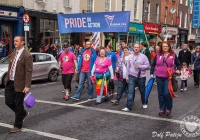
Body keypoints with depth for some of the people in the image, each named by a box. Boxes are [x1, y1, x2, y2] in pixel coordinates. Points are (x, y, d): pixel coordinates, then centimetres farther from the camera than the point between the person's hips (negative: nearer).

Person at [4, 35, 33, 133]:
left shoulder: (27, 55, -13)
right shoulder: (13, 54, 12)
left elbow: (28, 72, -17)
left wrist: (27, 86, -22)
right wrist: (7, 79, 15)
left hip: (19, 84, -7)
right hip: (9, 83, 7)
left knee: (18, 105, 4)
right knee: (9, 102, 11)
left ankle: (17, 125, 20)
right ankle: (23, 113, 36)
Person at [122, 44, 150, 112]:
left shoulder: (143, 56, -3)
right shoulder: (130, 57, 7)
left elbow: (147, 65, -7)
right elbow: (128, 67, 11)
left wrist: (140, 66, -20)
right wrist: (127, 76, 9)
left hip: (141, 77, -2)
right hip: (132, 76, 2)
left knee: (142, 91, 13)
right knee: (130, 91, -6)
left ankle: (144, 103, 37)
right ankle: (128, 107, -6)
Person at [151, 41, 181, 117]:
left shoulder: (173, 55, 3)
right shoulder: (158, 55, 7)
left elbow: (178, 64, 14)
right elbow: (153, 65, 17)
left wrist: (178, 70, -4)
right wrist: (151, 73, 9)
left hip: (169, 78, -3)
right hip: (159, 77, 3)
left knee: (167, 93, -12)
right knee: (161, 94, 9)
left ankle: (169, 109, 9)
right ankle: (162, 109, 22)